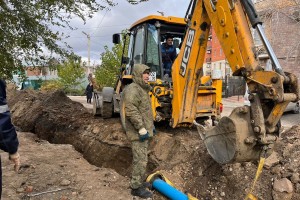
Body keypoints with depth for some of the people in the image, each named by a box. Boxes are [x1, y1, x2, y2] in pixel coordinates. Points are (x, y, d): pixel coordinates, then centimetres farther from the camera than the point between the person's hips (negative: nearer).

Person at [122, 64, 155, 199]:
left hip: (144, 130, 10)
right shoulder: (132, 89, -17)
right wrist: (141, 129, -25)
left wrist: (151, 125, 23)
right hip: (138, 132, -10)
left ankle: (139, 181, 34)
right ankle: (136, 187, 10)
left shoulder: (143, 89, 17)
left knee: (140, 158, 20)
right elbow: (131, 111, -26)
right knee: (140, 160, -3)